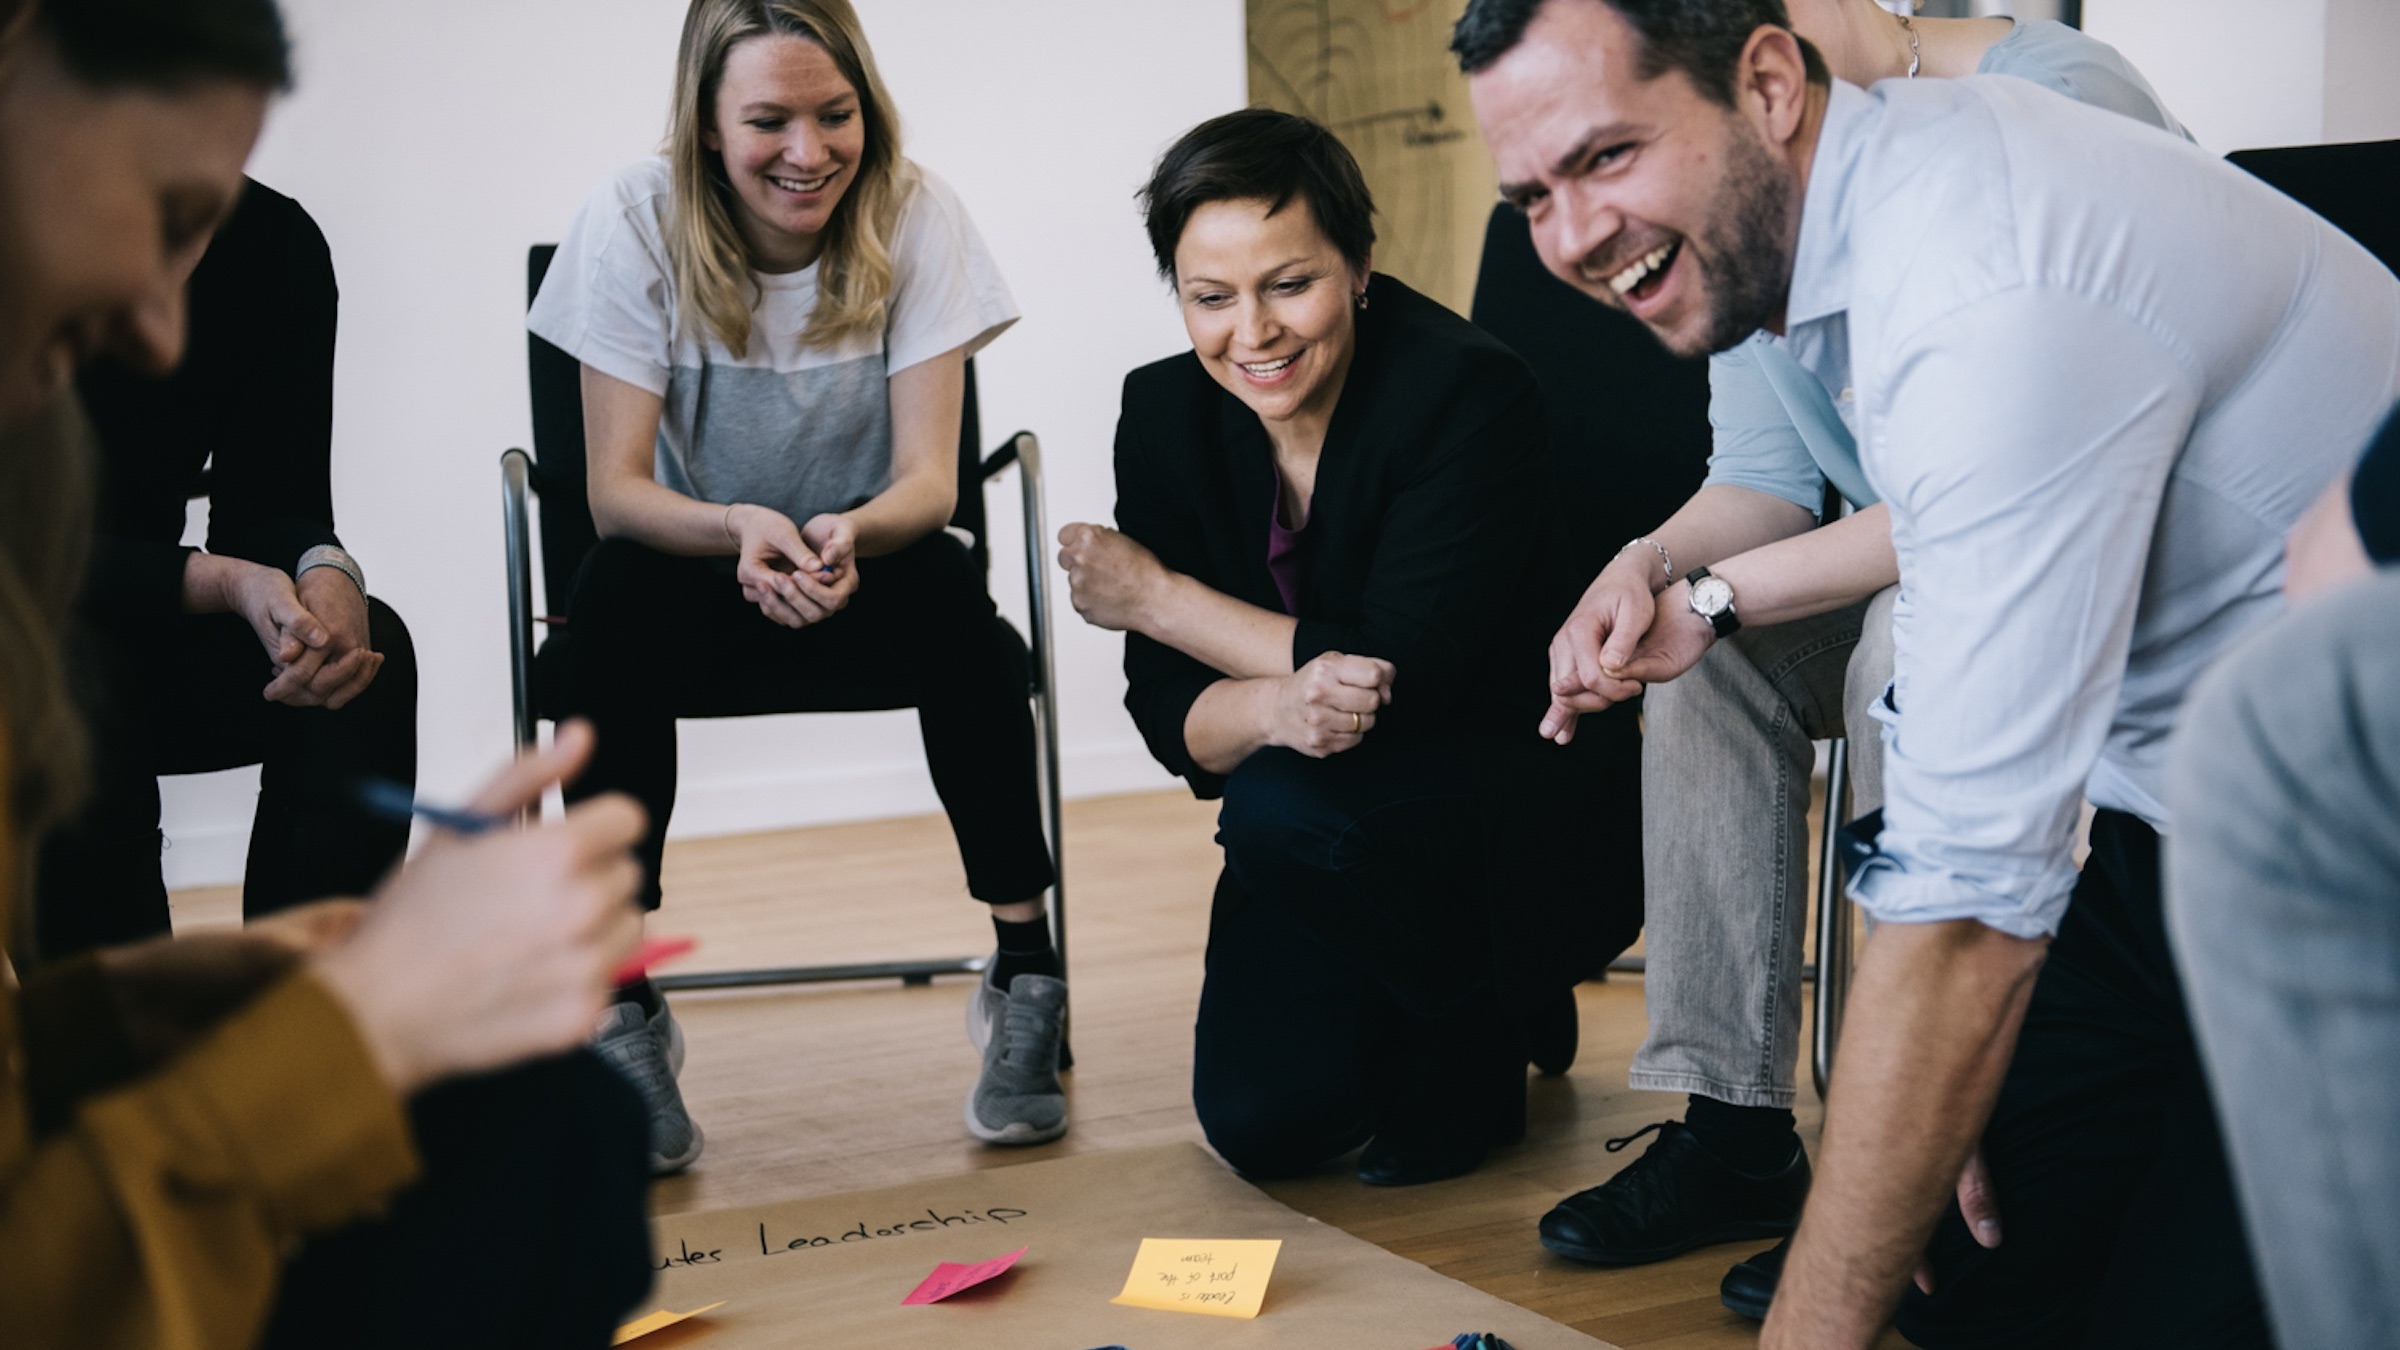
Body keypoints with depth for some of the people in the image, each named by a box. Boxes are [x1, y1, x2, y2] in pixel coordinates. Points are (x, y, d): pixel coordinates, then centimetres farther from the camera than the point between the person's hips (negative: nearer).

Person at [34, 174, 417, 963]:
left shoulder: (275, 241, -3)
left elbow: (272, 504, -3)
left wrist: (326, 574, -28)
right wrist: (220, 583, -34)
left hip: (148, 638, 4)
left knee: (368, 648, -24)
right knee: (80, 689, -37)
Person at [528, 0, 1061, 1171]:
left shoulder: (915, 215, -12)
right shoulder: (633, 223, -13)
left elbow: (927, 480, -15)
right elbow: (614, 491, -17)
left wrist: (851, 534, -40)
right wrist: (742, 529, -39)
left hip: (868, 565, 1)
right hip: (697, 571, 0)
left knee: (949, 594, -33)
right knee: (614, 602, -34)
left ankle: (1026, 971, -22)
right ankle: (619, 1003, -25)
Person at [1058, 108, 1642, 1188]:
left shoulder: (1468, 393, -22)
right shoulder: (1165, 412, -5)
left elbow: (1410, 678, -27)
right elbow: (1169, 711, -7)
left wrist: (1156, 597, -16)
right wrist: (1277, 708, -32)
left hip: (1534, 808, -5)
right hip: (1321, 842, 5)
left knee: (1283, 809, -32)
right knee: (1264, 1121, -13)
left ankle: (1476, 1034, -4)